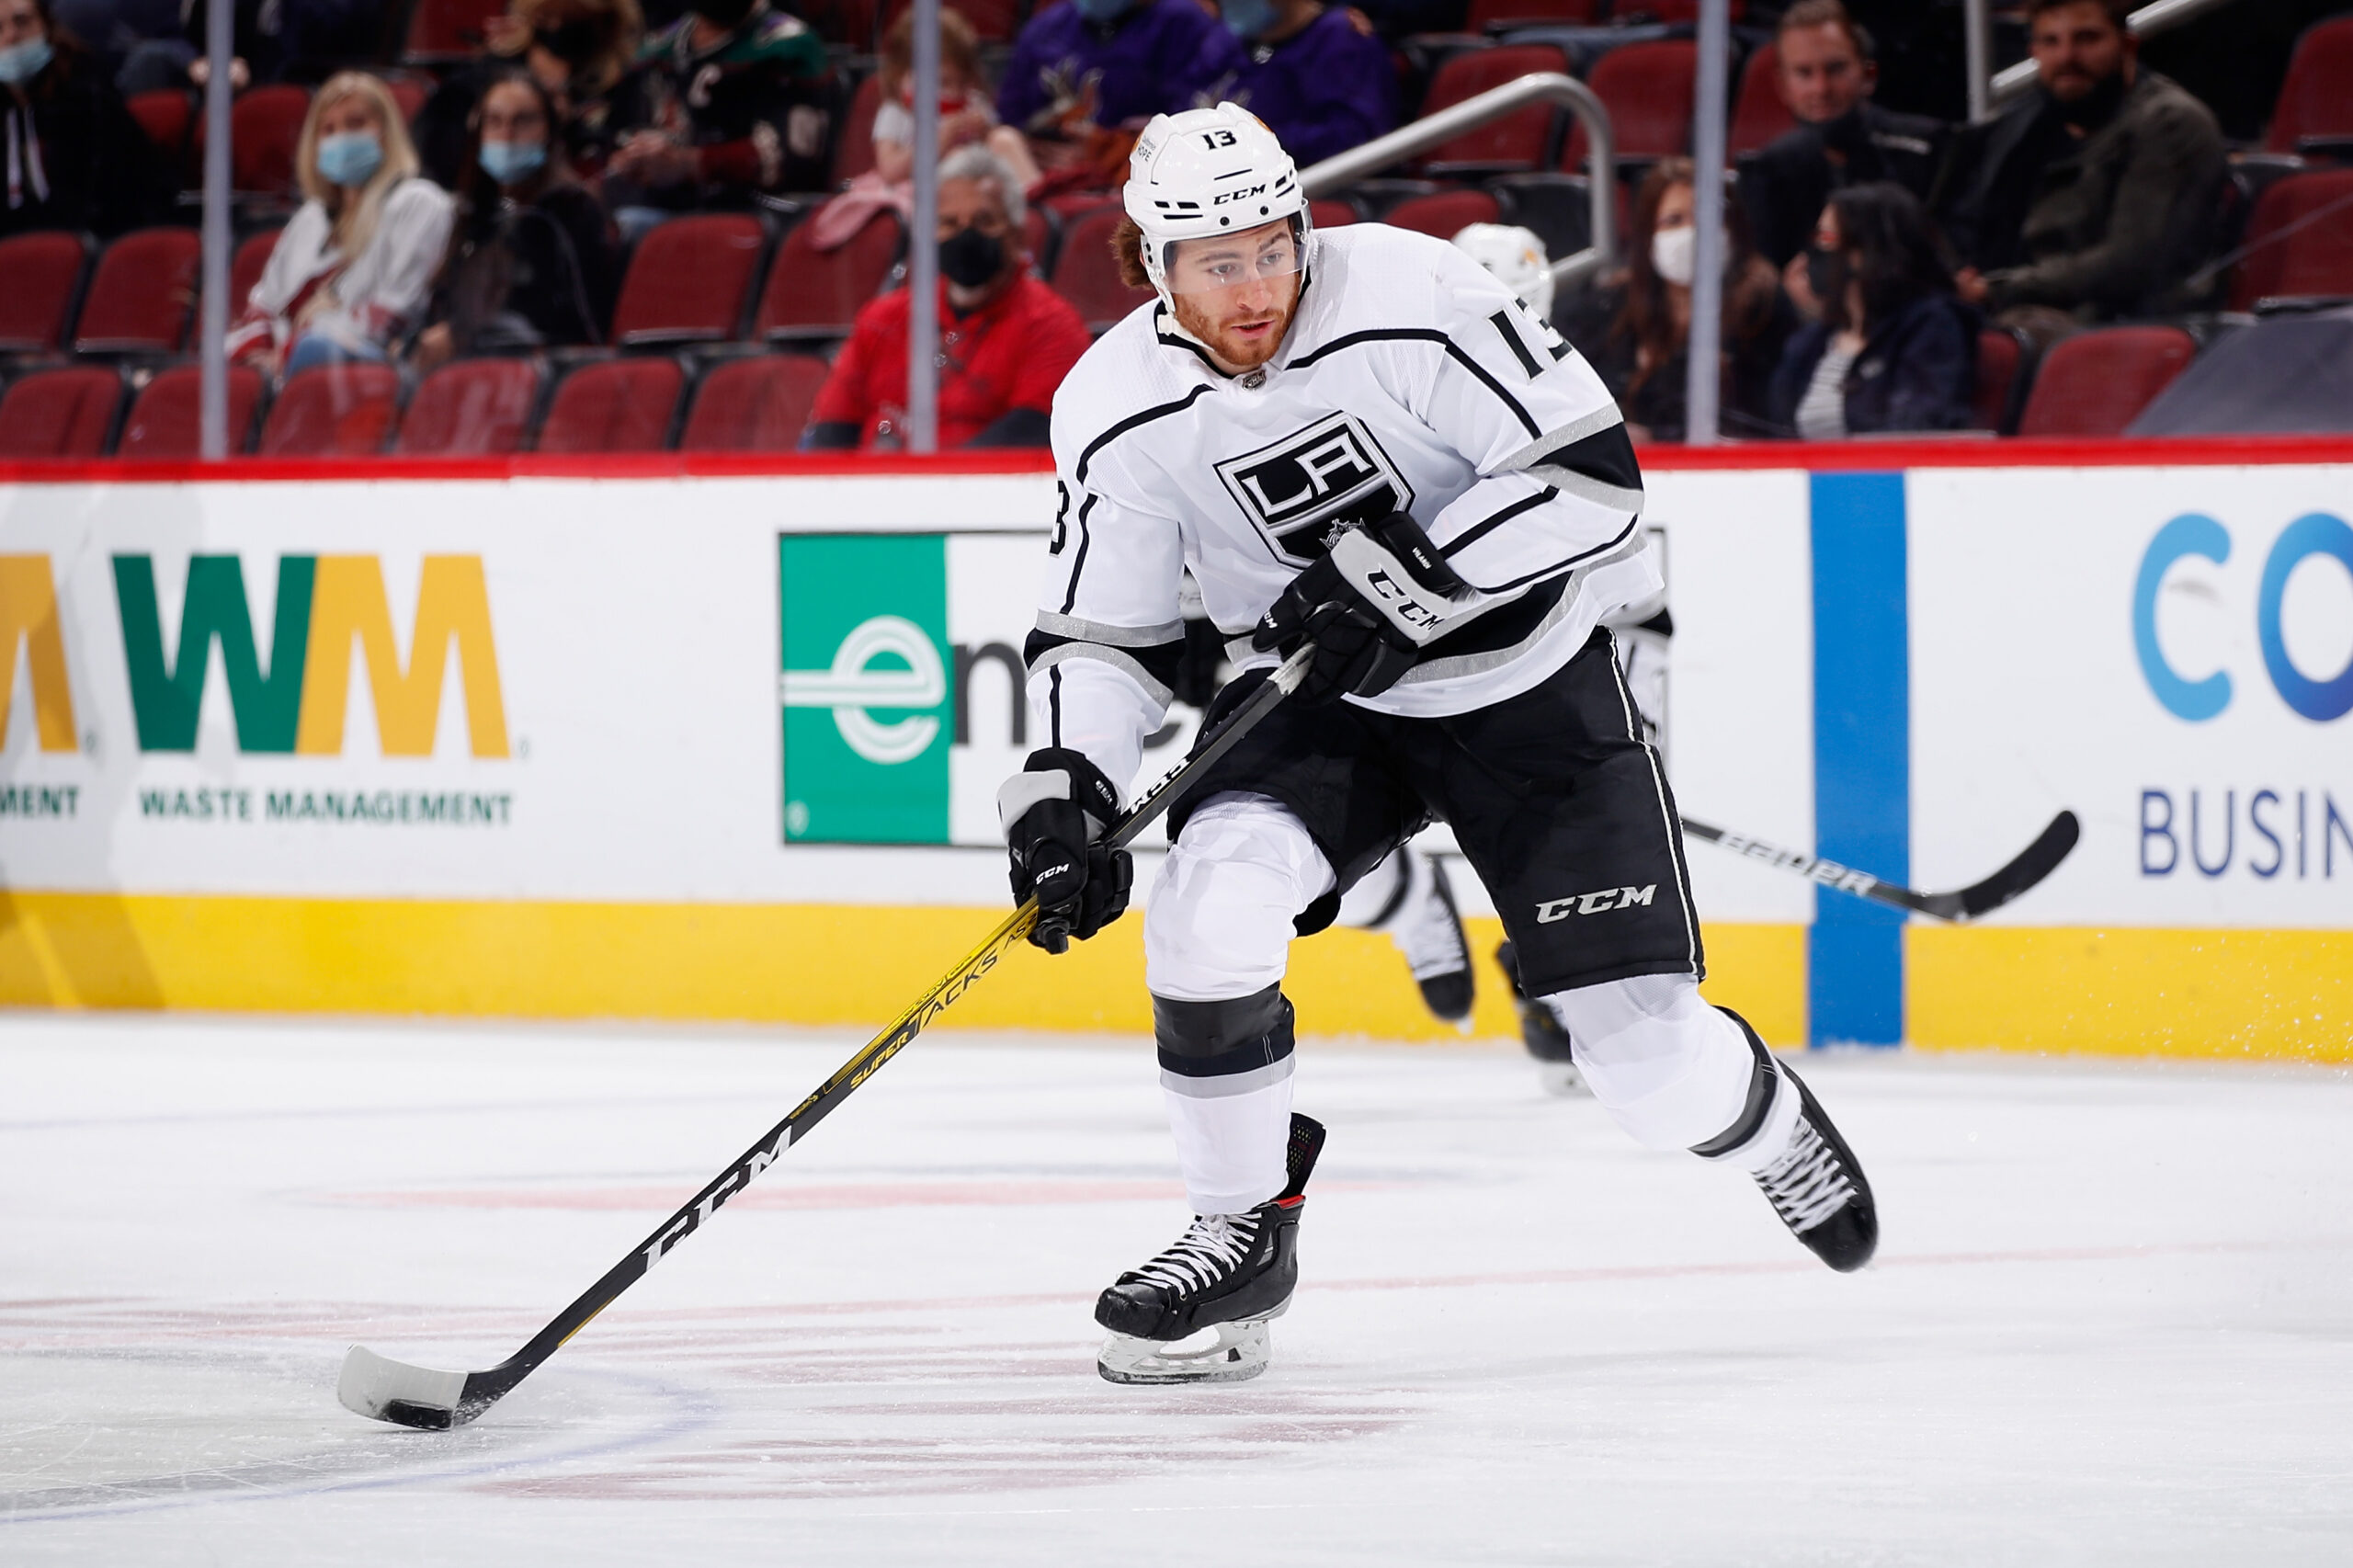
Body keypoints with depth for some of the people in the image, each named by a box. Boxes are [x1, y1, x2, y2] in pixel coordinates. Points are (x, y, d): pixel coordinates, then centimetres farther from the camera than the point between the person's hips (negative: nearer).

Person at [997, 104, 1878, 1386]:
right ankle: (1243, 1231, -6)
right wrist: (1065, 789, -19)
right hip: (1316, 702, 3)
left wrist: (1413, 571, -30)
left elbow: (1592, 471, -22)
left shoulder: (1415, 299, -23)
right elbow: (1098, 633, -3)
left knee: (1646, 1059, -6)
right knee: (1212, 903, -27)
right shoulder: (1118, 415, -12)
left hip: (1531, 679, -3)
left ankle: (1765, 1123, 33)